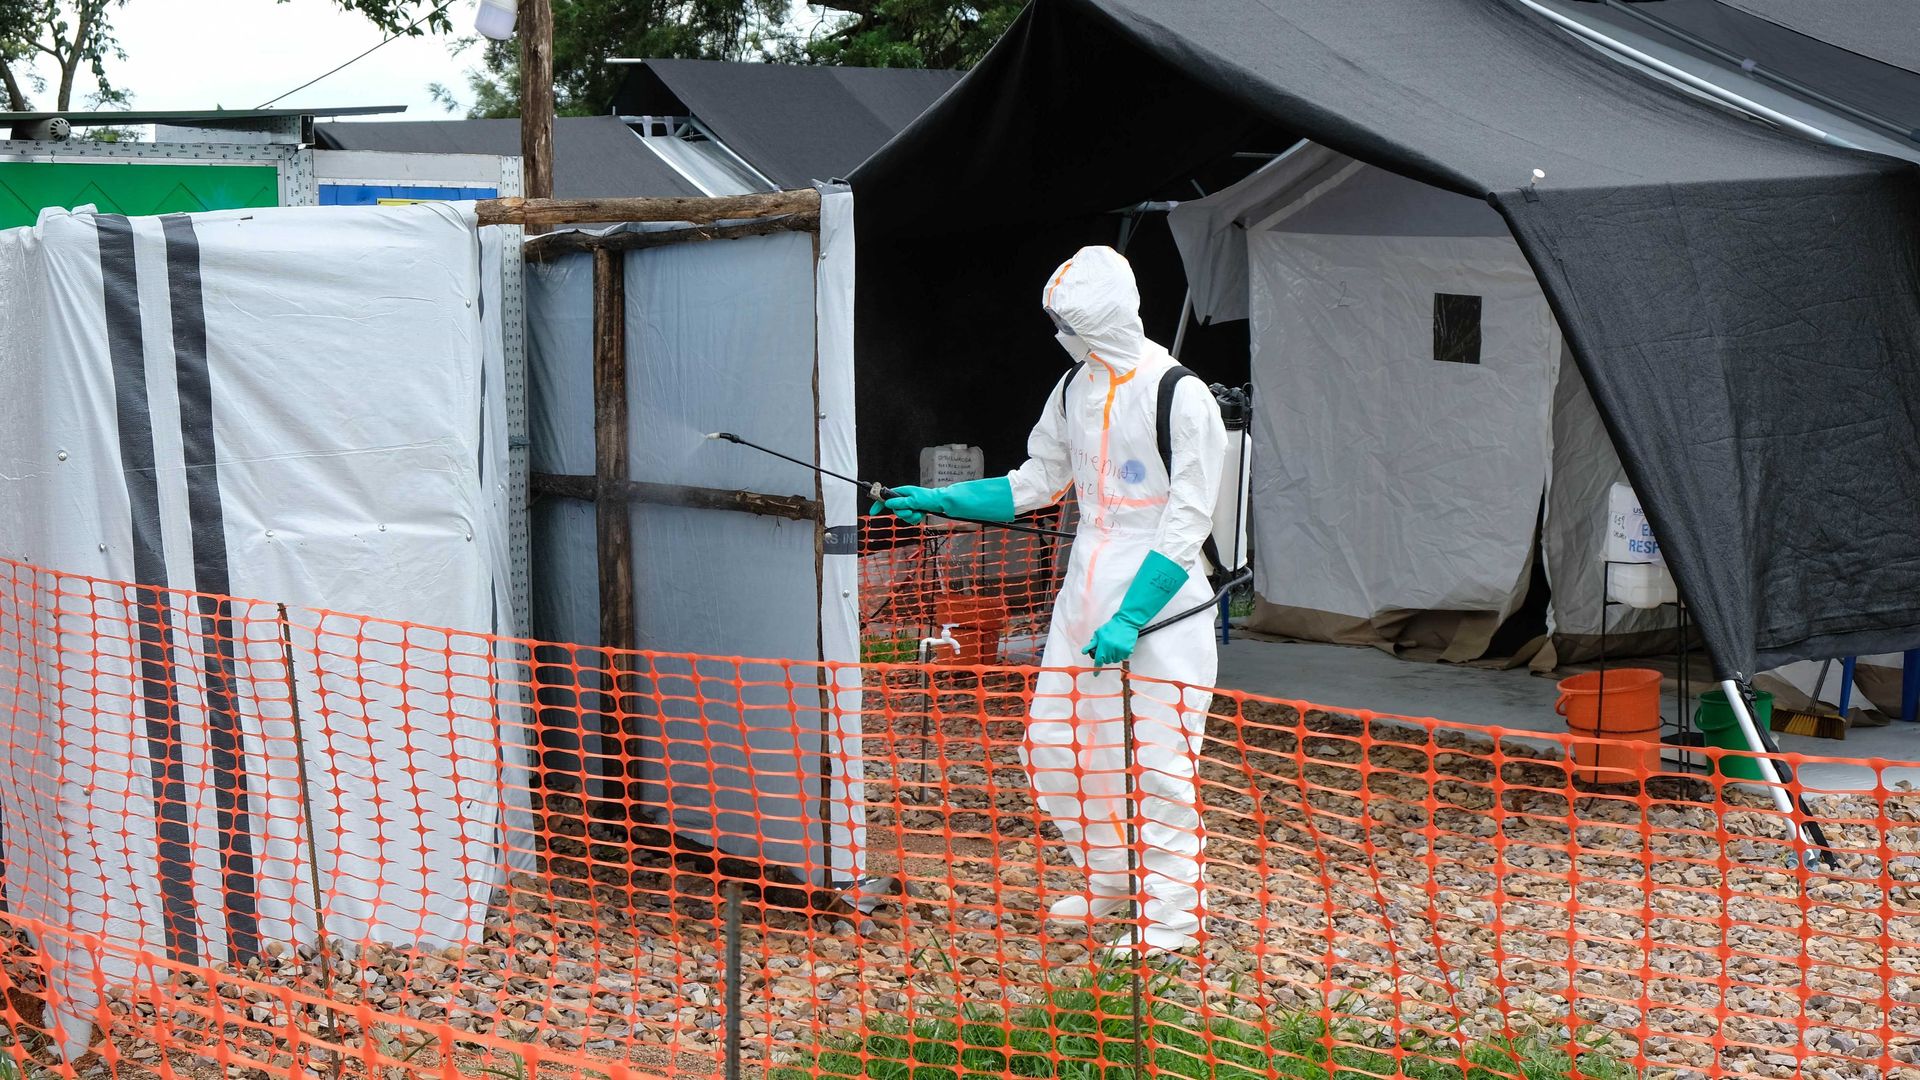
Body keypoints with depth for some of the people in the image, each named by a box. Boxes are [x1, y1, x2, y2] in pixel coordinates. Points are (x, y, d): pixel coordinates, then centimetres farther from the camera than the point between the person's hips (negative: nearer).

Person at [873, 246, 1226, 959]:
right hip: (1086, 595, 8)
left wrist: (1130, 619, -20)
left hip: (1163, 599, -8)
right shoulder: (1076, 387, 10)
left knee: (1160, 764, -5)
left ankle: (1171, 915, 8)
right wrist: (940, 500, 16)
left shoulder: (1179, 396, -13)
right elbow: (1038, 481, 23)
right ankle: (1111, 882, 28)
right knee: (1052, 744, 9)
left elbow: (1188, 522, -15)